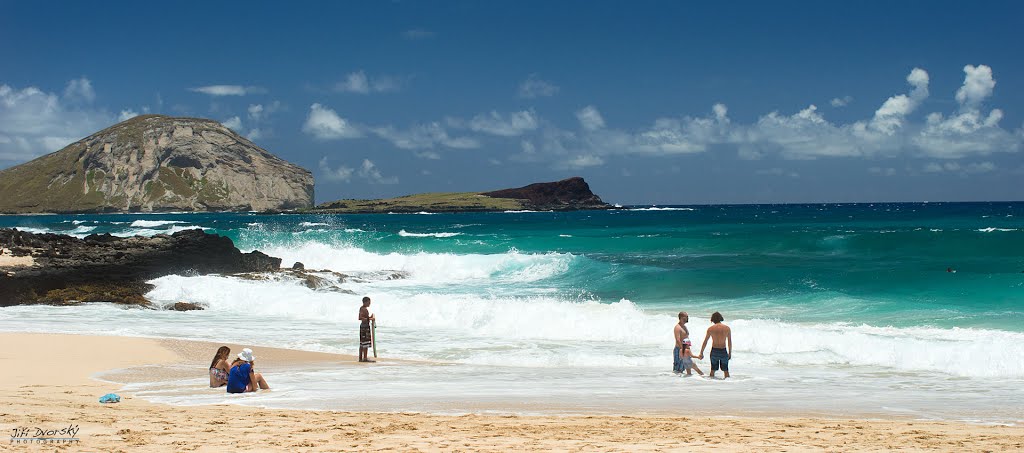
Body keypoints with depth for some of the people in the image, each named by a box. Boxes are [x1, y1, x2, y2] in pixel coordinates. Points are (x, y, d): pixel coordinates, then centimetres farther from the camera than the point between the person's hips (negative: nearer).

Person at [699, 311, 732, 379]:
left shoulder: (710, 329, -5)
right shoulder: (727, 328, -2)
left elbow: (705, 342, 0)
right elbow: (729, 342, 4)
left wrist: (701, 353, 8)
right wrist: (730, 353, 15)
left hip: (714, 351, 0)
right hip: (723, 351, 0)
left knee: (713, 370, 12)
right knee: (726, 370, 12)